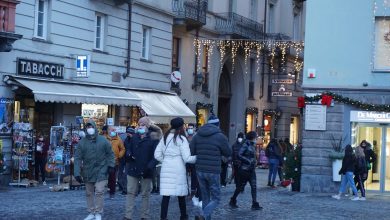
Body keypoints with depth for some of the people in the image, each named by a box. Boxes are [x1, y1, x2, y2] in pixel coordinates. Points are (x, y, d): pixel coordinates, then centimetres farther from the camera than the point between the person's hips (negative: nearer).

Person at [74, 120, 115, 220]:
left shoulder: (103, 140, -1)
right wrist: (77, 173, -10)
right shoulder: (82, 142, 0)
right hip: (87, 173, 2)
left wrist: (111, 165, -4)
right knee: (89, 193, 10)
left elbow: (110, 153, 7)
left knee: (99, 192, -8)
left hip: (101, 171, -2)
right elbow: (78, 158, -3)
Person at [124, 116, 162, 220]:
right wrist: (129, 155, -6)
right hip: (133, 169, 4)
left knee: (145, 194, 6)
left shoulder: (153, 138, -5)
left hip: (146, 171, -4)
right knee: (131, 193, 3)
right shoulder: (134, 137, 10)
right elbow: (128, 149, 17)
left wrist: (150, 166, -21)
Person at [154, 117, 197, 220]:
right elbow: (187, 158, -11)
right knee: (181, 194, 11)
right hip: (178, 169, -4)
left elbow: (157, 155, 6)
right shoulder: (181, 139, -7)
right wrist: (197, 157, 3)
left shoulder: (165, 138, 7)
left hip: (166, 169, 4)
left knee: (166, 195, 1)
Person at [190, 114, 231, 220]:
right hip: (213, 172, -5)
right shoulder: (220, 136, -8)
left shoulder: (198, 135, 5)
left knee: (205, 198, 16)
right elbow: (228, 153, 2)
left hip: (200, 171, 5)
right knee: (216, 199, 2)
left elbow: (190, 152, 1)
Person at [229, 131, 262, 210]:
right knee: (241, 186, 3)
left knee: (253, 186, -1)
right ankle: (232, 201, 19)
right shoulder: (245, 145, -12)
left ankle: (255, 204, -3)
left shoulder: (252, 146, 12)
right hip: (245, 169, -7)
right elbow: (239, 155, -21)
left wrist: (255, 161, 6)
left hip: (251, 170, 7)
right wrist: (249, 161, -21)